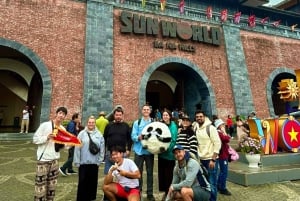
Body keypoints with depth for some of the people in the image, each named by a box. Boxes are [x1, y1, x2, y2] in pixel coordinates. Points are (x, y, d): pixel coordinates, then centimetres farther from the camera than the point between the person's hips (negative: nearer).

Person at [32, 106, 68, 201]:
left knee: (52, 185, 16)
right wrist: (47, 137, -23)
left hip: (55, 159, 6)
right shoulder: (45, 125, -11)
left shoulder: (63, 129, 5)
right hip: (44, 159, -5)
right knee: (41, 186, 0)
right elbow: (35, 139, -10)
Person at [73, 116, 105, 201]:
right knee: (82, 182, 6)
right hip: (83, 163, -2)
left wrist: (99, 161, 1)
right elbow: (77, 148, -4)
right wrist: (77, 162, -5)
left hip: (94, 163, 2)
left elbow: (102, 149, 3)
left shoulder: (99, 135, 0)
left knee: (93, 182, 12)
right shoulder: (82, 134, -4)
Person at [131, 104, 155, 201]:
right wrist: (139, 137, -23)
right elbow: (133, 136, -4)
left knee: (150, 172, 10)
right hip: (139, 150, -1)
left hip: (150, 151, 1)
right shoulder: (136, 122, 3)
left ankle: (150, 193, 23)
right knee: (138, 172, 7)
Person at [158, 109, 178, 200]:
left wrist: (167, 148, -21)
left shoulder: (173, 126, -8)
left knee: (169, 174, 2)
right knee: (162, 173, 12)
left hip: (169, 153, -6)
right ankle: (166, 191, 27)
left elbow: (173, 139, -14)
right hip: (161, 153, 6)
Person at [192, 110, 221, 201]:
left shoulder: (210, 128, -11)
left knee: (212, 183, 1)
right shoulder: (195, 128, 6)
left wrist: (213, 160, -16)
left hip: (211, 159, -5)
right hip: (201, 159, 5)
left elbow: (217, 144, -13)